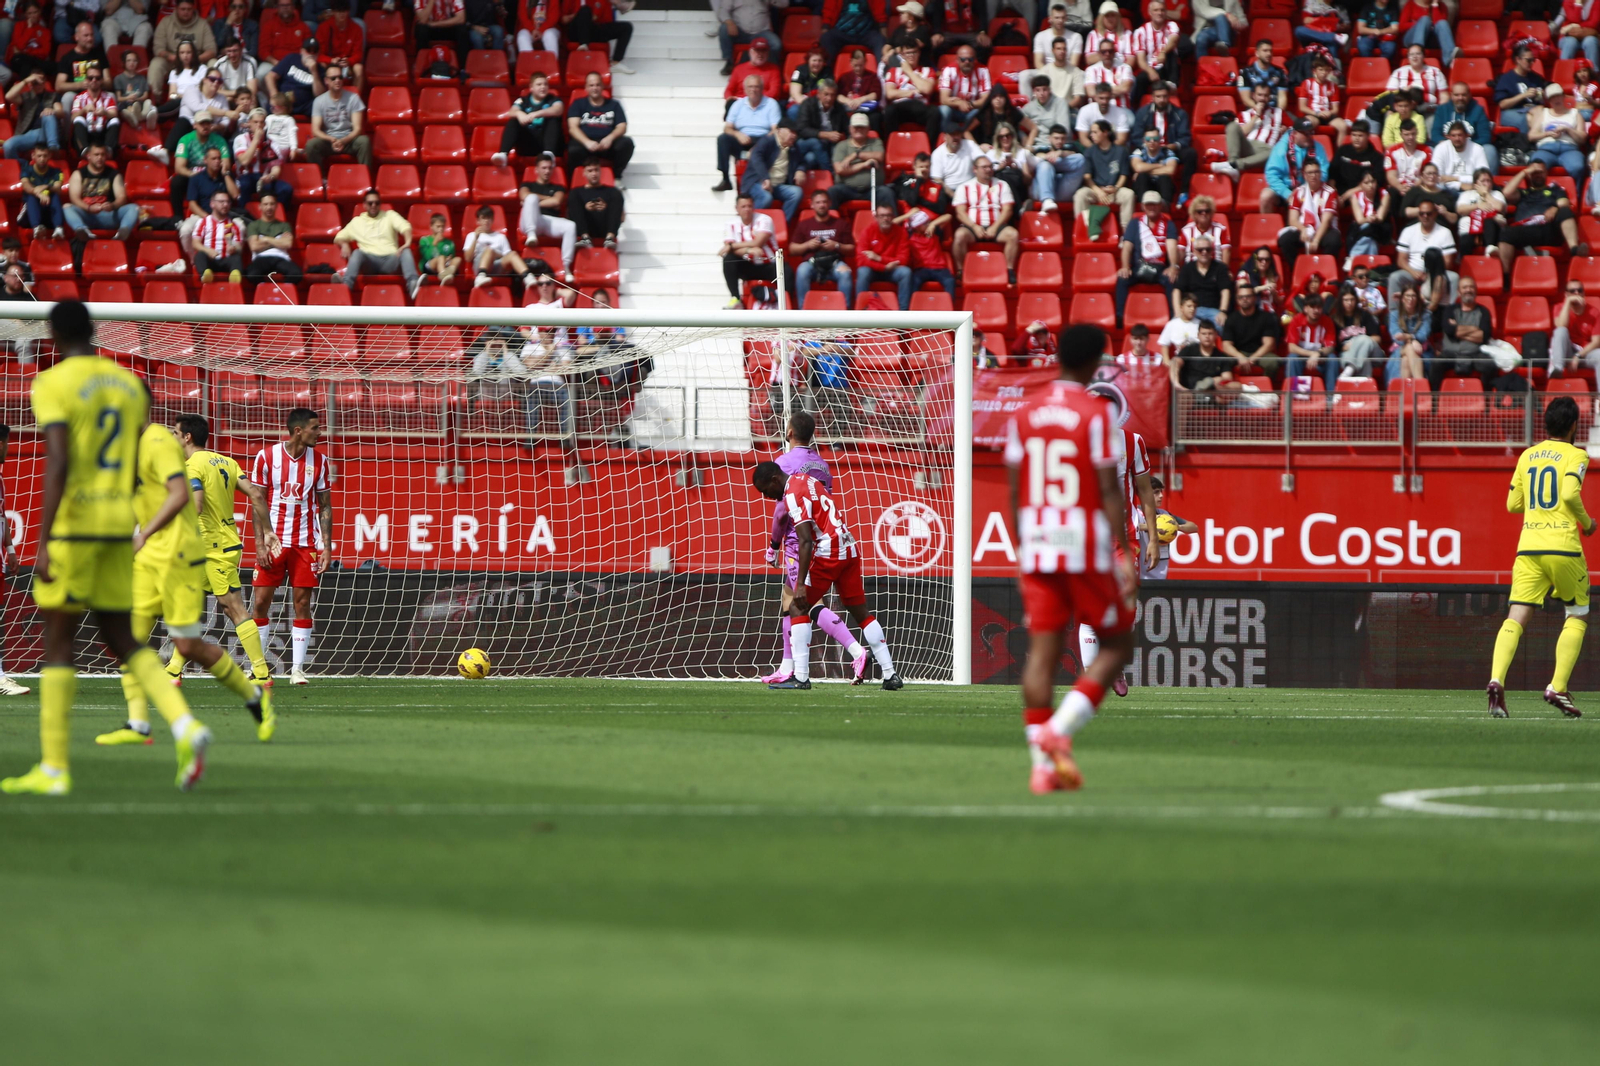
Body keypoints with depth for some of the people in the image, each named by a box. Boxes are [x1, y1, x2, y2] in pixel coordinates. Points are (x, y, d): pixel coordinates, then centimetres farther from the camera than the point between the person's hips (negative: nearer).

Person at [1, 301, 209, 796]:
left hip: (72, 523, -6)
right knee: (121, 639, 11)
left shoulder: (53, 384, -9)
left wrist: (43, 542, -21)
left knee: (57, 640, 1)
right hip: (118, 524, 6)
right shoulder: (129, 384, 13)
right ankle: (185, 726, -11)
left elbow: (57, 464, -19)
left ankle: (53, 769, 2)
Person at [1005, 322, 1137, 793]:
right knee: (1117, 644, 8)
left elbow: (1015, 492, 11)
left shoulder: (1022, 414, 8)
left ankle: (1041, 761, -3)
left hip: (1036, 546, 5)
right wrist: (1124, 553, -7)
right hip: (1087, 549, -5)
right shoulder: (1096, 414, -7)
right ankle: (1060, 729, -10)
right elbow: (1109, 490, -10)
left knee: (1042, 650, 3)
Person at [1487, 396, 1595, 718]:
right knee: (1577, 616, 13)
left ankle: (1496, 680, -26)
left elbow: (1512, 504, 17)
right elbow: (1570, 494, -17)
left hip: (1528, 547, 4)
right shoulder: (1575, 455, -1)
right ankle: (1557, 688, 0)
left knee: (1516, 619, -4)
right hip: (1563, 546, -4)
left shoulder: (1527, 456, 14)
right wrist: (1586, 523, 1)